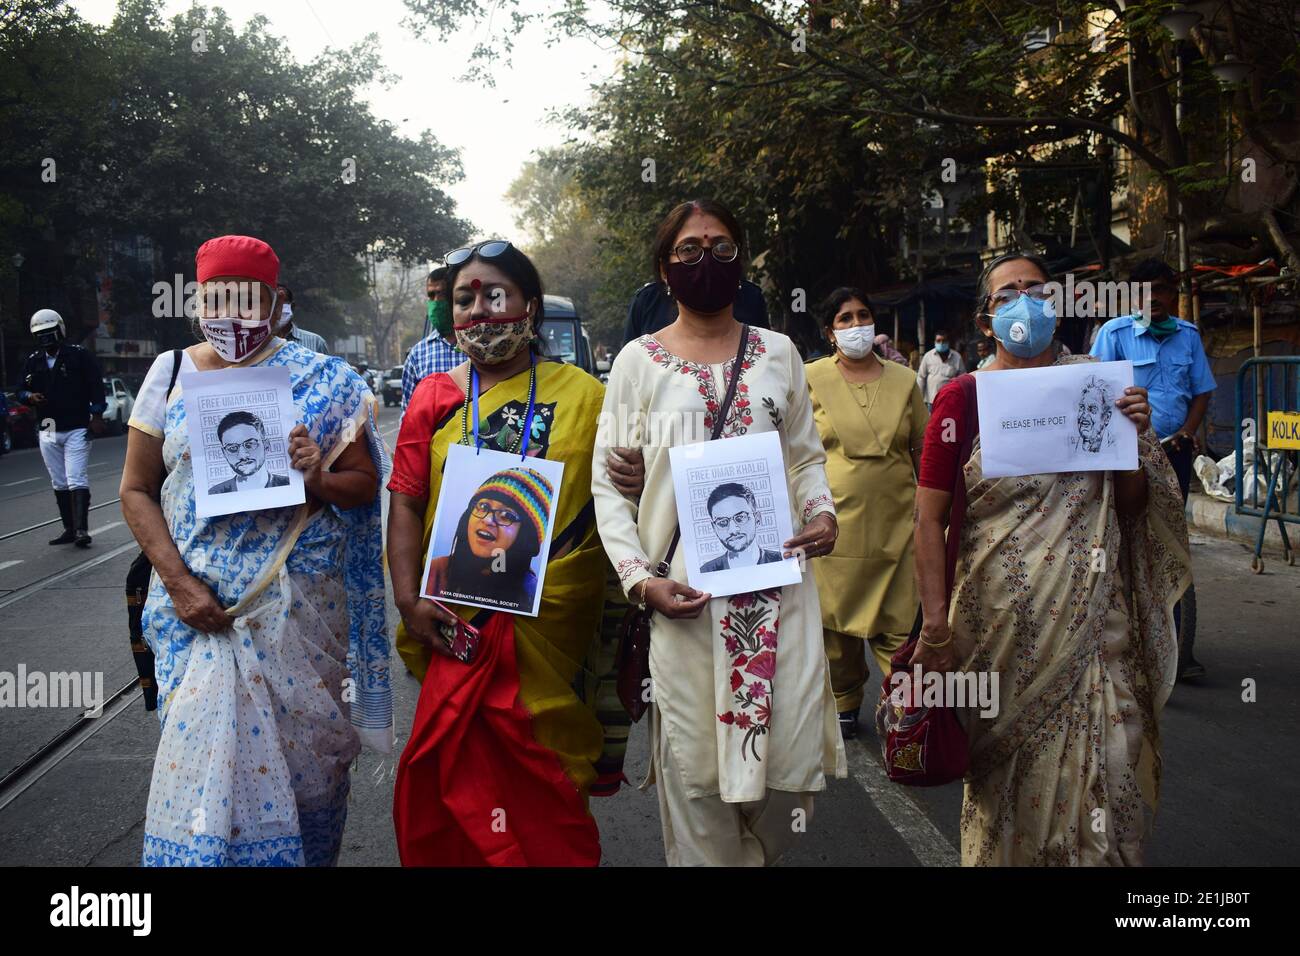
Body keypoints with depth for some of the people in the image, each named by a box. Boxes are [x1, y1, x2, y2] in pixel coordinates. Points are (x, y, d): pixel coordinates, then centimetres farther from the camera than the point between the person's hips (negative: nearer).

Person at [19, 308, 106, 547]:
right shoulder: (32, 362, 10)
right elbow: (21, 391, 16)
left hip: (76, 429, -5)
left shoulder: (79, 355, -3)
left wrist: (96, 415, -10)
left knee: (76, 481, -13)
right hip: (48, 432, 5)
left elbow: (96, 387, -4)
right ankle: (69, 529, 16)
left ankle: (81, 529, -15)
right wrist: (29, 396, -7)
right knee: (59, 484, 9)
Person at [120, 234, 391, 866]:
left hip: (301, 603, 0)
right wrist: (177, 581, -7)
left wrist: (317, 479, -19)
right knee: (202, 755, 1)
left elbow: (365, 484, 4)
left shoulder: (322, 381, 2)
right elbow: (136, 490, 5)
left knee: (302, 746, 6)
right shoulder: (171, 373, 5)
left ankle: (306, 854, 29)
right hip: (200, 603, 1)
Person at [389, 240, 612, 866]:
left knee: (545, 786, 5)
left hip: (556, 625, -1)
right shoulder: (434, 397, 7)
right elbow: (406, 502, 4)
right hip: (458, 623, 1)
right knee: (457, 775, 6)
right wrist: (408, 598, -4)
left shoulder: (584, 395, 3)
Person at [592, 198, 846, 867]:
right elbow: (608, 482, 2)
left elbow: (807, 457, 17)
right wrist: (640, 579, -10)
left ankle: (753, 851, 32)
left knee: (790, 758, 5)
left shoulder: (778, 353, 11)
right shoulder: (639, 361, 4)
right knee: (697, 771, 1)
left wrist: (822, 513, -5)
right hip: (684, 595, -2)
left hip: (778, 580, 2)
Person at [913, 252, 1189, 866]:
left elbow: (1132, 502, 14)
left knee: (1106, 764, 1)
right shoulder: (963, 398, -3)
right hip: (1005, 616, -3)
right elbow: (929, 519, -6)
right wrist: (936, 626, -13)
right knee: (1010, 767, 8)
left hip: (1095, 609, 3)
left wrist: (1134, 436, -5)